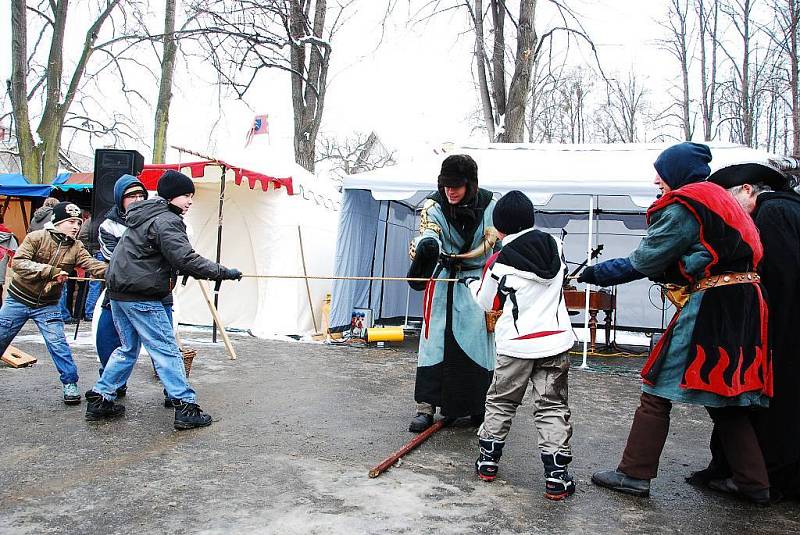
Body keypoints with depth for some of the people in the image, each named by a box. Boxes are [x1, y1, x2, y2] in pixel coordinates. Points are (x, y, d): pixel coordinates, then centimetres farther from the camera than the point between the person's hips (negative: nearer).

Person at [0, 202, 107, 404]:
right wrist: (50, 271, -33)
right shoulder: (36, 237, -14)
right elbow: (18, 263, -24)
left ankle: (70, 384, 1)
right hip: (18, 300, -1)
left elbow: (92, 265, -20)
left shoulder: (75, 247, -5)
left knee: (58, 344, -9)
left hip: (47, 306, 1)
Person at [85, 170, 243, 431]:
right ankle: (186, 407, -2)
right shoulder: (167, 221, -15)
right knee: (167, 351, -5)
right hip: (141, 297, -10)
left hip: (119, 291, 10)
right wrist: (223, 272, -23)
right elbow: (184, 258, -25)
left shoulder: (143, 215, 17)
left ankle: (99, 400, 23)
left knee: (128, 349, 20)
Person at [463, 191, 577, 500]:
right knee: (552, 406, 7)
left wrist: (472, 284, 23)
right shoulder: (555, 246, 2)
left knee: (500, 402, 15)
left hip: (516, 345, -2)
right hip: (555, 341, 3)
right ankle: (556, 476, 3)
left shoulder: (500, 261, -10)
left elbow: (487, 303, 4)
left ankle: (487, 460, 24)